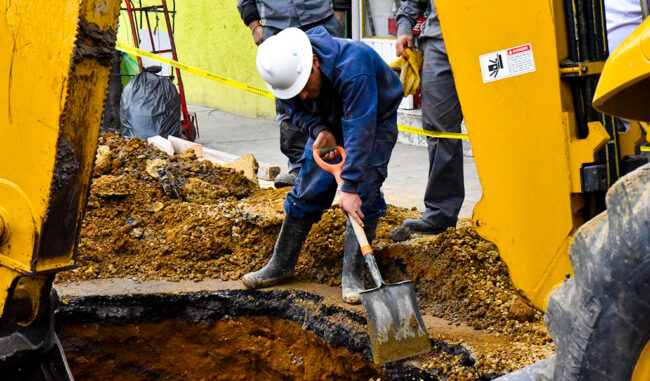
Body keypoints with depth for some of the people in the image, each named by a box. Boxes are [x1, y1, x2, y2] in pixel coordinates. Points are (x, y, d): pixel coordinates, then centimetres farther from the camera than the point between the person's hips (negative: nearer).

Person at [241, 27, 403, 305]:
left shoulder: (352, 66, -43)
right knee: (308, 191, 2)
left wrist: (350, 187, -43)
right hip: (329, 123, 5)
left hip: (376, 120, -5)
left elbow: (360, 130, -43)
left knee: (363, 196, -18)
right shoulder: (286, 73, -23)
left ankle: (352, 276, -12)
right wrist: (319, 131, -25)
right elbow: (298, 111, -3)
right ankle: (281, 265, 14)